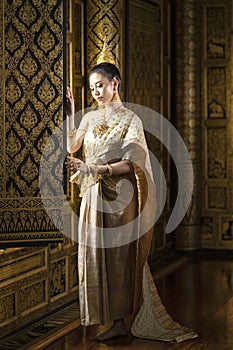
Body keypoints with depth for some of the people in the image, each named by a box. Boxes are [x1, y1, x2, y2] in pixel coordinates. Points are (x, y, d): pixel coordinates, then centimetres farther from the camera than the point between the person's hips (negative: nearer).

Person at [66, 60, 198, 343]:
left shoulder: (130, 120, -3)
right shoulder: (90, 118, 13)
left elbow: (130, 163, -13)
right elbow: (71, 146, 3)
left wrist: (92, 169, -23)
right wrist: (69, 115, -2)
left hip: (120, 197, -5)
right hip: (94, 196, 5)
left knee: (121, 256, -1)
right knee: (98, 256, 3)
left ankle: (125, 320, 8)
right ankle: (118, 321, 11)